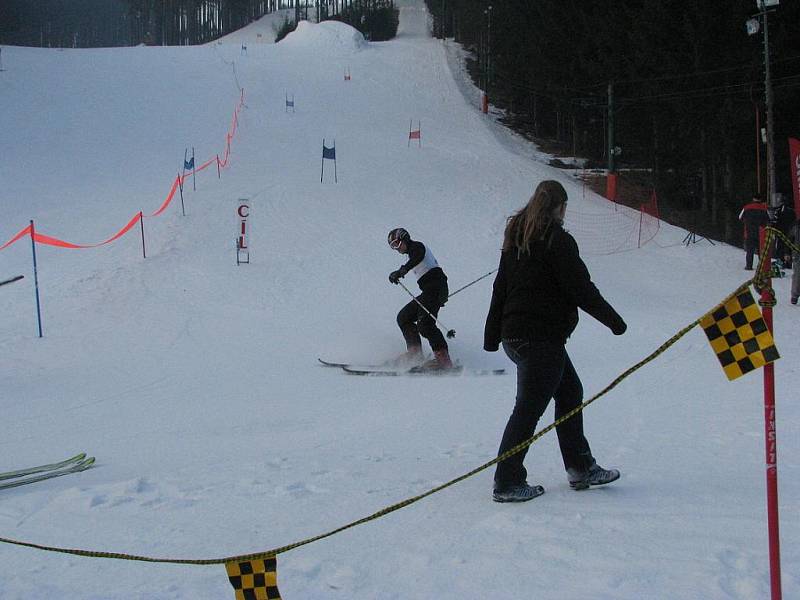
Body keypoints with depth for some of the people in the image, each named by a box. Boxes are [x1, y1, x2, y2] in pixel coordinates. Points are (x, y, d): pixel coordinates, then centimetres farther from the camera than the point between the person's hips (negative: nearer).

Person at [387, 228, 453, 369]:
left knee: (424, 323, -23)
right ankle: (414, 353, 5)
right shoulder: (413, 253, 26)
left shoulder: (416, 246, -1)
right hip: (429, 292, 10)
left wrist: (402, 270, -41)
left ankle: (443, 358, -30)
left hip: (435, 287, -10)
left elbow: (418, 257, -25)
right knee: (403, 317, 11)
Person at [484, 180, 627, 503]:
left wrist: (493, 332, 21)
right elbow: (581, 288, -13)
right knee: (529, 407, -5)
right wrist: (614, 320, -2)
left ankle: (581, 468, 24)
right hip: (542, 337, -9)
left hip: (515, 333, 9)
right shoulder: (557, 239, -12)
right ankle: (507, 482, -3)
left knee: (569, 391, 19)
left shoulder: (515, 237, 12)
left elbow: (500, 286, 16)